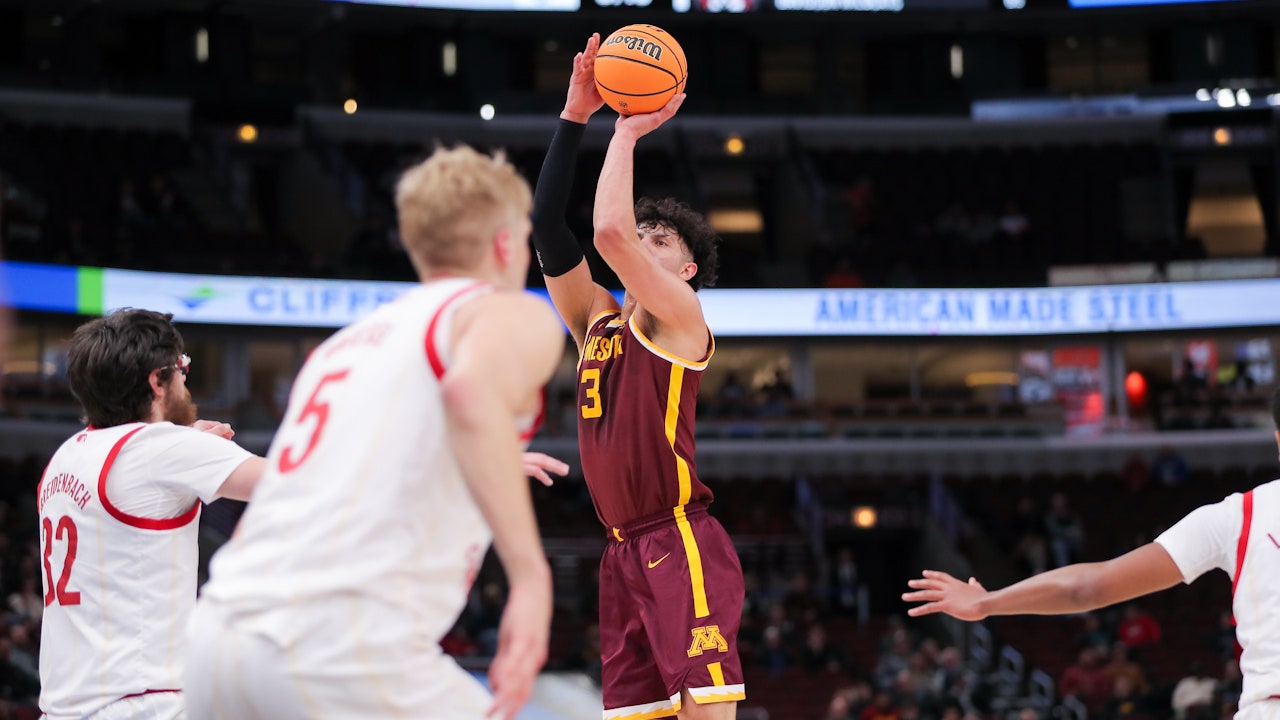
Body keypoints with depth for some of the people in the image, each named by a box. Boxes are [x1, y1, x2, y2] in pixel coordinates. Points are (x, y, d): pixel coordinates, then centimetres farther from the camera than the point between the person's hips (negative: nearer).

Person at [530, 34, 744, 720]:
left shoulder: (679, 315, -1)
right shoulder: (597, 319, 18)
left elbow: (608, 232, -17)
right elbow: (546, 226, 11)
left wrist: (627, 132, -5)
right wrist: (575, 116, 7)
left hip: (681, 542, -8)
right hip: (624, 553, 8)